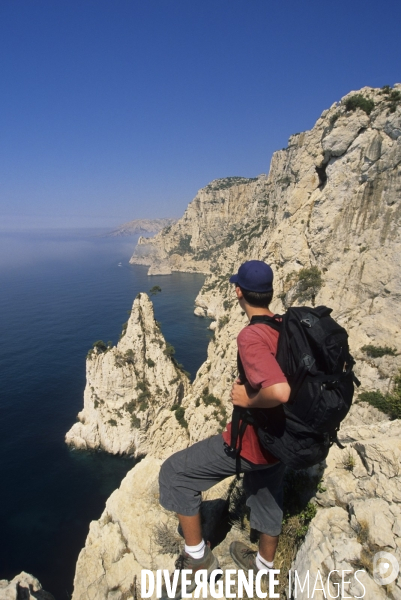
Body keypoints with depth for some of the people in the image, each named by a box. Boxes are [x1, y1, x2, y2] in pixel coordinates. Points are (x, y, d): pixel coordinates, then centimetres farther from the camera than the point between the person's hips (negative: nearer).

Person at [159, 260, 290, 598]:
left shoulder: (251, 337, -29)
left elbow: (280, 392, -42)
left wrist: (248, 400, -23)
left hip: (252, 441, -8)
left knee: (174, 473, 7)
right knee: (268, 499, 29)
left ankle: (198, 558, 21)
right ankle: (264, 564, 55)